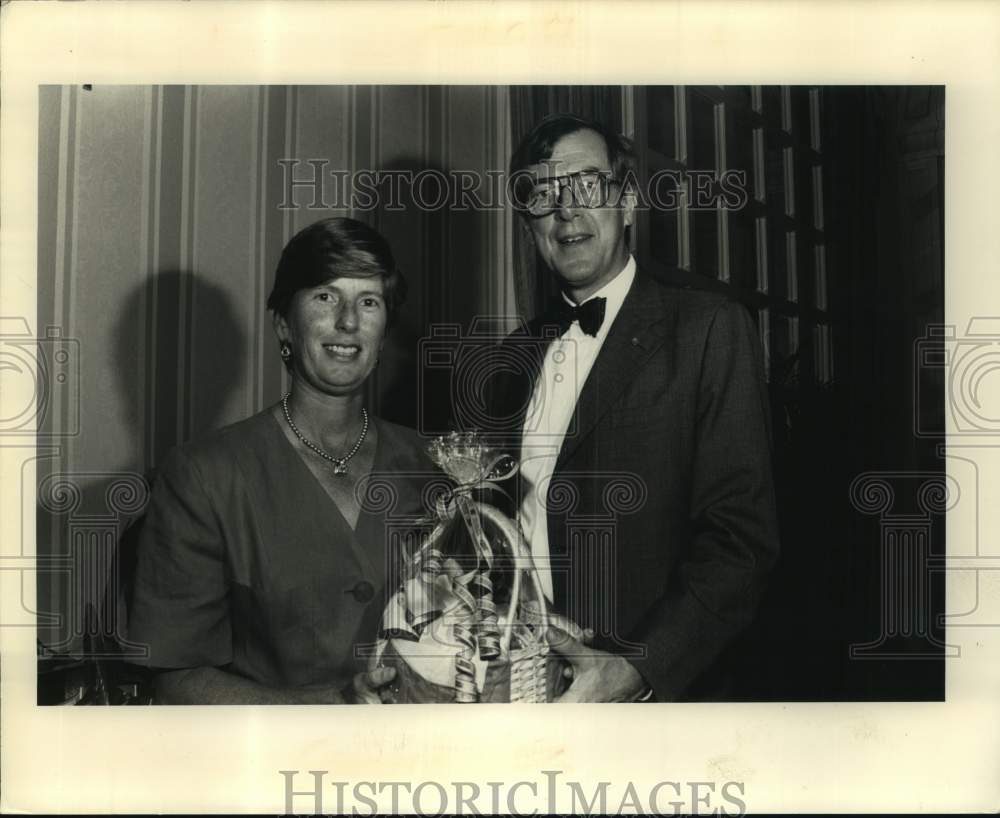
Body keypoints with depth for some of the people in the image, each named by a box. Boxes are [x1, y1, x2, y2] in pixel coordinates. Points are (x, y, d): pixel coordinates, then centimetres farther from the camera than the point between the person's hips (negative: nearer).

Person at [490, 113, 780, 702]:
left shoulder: (710, 328, -9)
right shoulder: (521, 353, 9)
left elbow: (741, 536, -15)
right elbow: (512, 523, 11)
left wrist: (638, 670, -26)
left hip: (640, 695, -5)